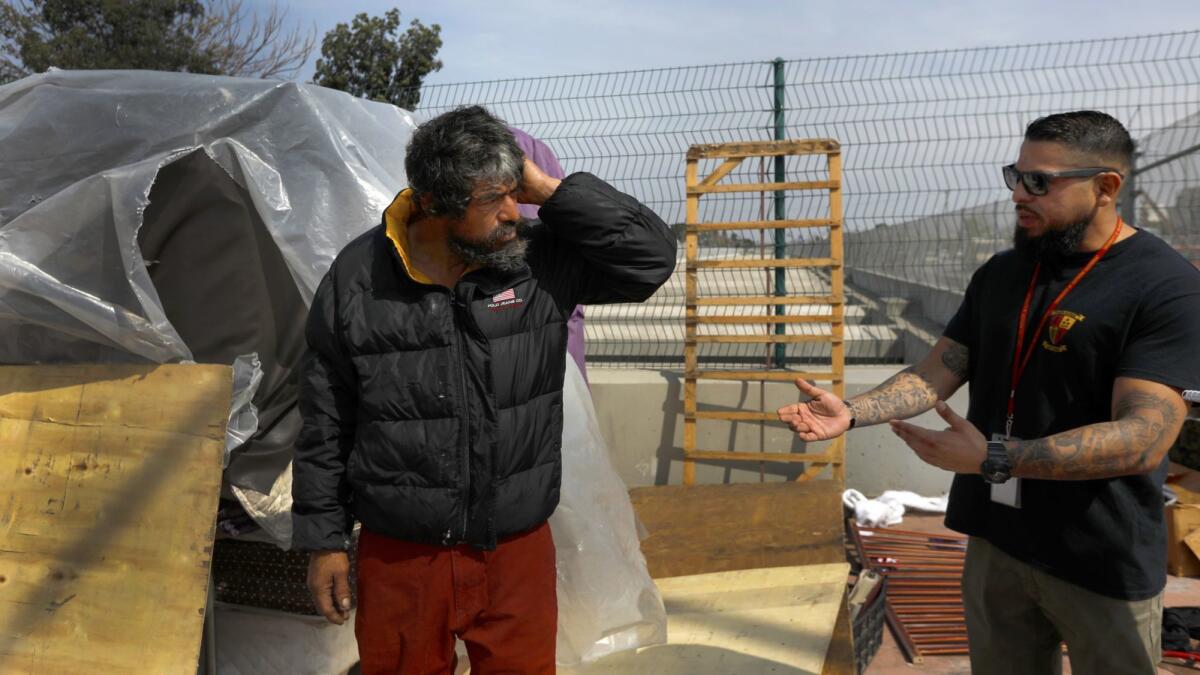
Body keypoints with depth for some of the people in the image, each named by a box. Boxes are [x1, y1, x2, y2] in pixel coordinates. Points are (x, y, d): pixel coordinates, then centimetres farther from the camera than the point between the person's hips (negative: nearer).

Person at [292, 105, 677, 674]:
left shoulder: (541, 257, -8)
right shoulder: (358, 279, -9)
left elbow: (652, 255, -14)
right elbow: (325, 424, -1)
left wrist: (550, 191, -19)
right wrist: (324, 541, 2)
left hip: (517, 550, 1)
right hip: (398, 557, 0)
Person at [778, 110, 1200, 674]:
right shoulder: (999, 274, 6)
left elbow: (1144, 439, -24)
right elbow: (937, 373, 3)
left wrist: (992, 458, -32)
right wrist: (850, 413, -13)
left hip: (1102, 559, -5)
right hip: (996, 537, 5)